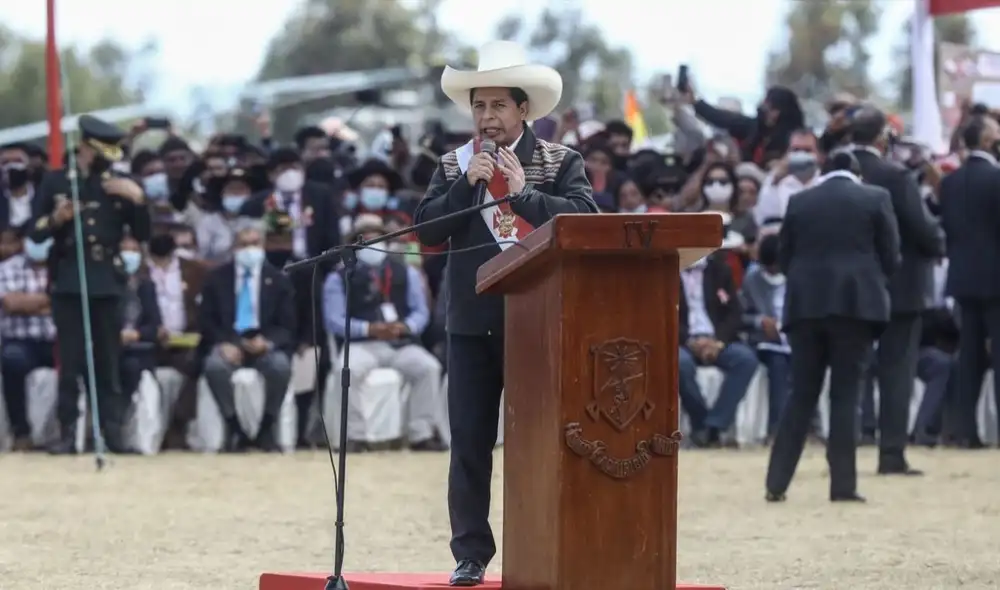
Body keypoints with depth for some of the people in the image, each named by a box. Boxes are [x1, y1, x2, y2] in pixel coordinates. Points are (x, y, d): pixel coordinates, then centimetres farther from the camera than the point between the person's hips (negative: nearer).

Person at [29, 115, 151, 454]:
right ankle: (68, 433, 1)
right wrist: (56, 219, -15)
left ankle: (113, 432, 3)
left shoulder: (119, 186, 7)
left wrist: (137, 199, -10)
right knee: (70, 362, -1)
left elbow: (142, 235, 4)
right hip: (68, 283, -1)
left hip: (107, 284, 1)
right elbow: (35, 235, 5)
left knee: (109, 362, 1)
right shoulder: (56, 182, 5)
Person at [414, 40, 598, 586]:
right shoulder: (453, 166, 10)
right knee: (469, 442, 3)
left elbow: (584, 218, -12)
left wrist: (522, 192, -17)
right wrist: (467, 183, -11)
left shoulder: (561, 162, 3)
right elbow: (426, 229, 0)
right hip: (473, 321, 2)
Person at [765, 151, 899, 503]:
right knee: (845, 395, 0)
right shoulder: (875, 199, 3)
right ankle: (843, 485, -4)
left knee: (801, 395, 8)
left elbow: (784, 258, 11)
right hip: (856, 302, -2)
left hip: (806, 304, 2)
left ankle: (777, 483, 4)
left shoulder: (799, 202, 9)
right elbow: (891, 256, 4)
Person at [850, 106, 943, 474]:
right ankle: (892, 455, -2)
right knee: (896, 371, 1)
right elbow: (923, 228, -15)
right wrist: (937, 246, 4)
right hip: (899, 286, -5)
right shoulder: (896, 177, -16)